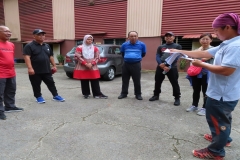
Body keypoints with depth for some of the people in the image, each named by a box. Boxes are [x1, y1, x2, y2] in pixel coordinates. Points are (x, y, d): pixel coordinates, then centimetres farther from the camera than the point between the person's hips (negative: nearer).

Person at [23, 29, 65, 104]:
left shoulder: (47, 46, 14)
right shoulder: (29, 46, -6)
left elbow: (51, 56, 19)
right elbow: (27, 57, -15)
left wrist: (54, 65, 14)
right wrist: (30, 68, -24)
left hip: (47, 70, 5)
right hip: (35, 71, -4)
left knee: (51, 83, 7)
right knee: (36, 85, 7)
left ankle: (55, 96, 15)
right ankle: (38, 97, 22)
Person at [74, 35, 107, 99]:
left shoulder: (95, 48, 10)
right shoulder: (79, 48, 2)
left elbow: (97, 57, 5)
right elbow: (77, 57, -6)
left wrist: (91, 63, -12)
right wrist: (85, 63, -15)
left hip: (93, 68, 1)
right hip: (82, 68, -1)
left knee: (95, 81, 0)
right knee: (84, 82, 5)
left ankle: (97, 94, 6)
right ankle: (86, 94, 18)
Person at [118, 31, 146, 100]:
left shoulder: (142, 44, -1)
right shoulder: (124, 45, 4)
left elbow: (143, 54, 16)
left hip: (136, 64, -2)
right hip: (126, 64, 3)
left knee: (137, 81, 2)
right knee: (125, 80, 10)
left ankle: (138, 94, 17)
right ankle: (124, 93, 23)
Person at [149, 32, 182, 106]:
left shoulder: (177, 46, 7)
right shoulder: (160, 47, 16)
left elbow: (176, 57, -6)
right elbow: (157, 56, 4)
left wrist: (168, 65, -18)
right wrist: (161, 64, -16)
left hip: (172, 67, -3)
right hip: (160, 67, 4)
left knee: (175, 83, -1)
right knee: (157, 82, 12)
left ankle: (177, 98, 11)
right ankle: (156, 95, 28)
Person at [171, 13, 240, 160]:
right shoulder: (226, 45, 8)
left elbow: (226, 70, -31)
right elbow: (203, 53, 9)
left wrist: (202, 65, -19)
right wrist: (180, 52, 7)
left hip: (222, 94, -10)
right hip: (222, 92, 10)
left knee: (217, 121, 5)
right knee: (222, 118, 27)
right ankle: (224, 138, 49)